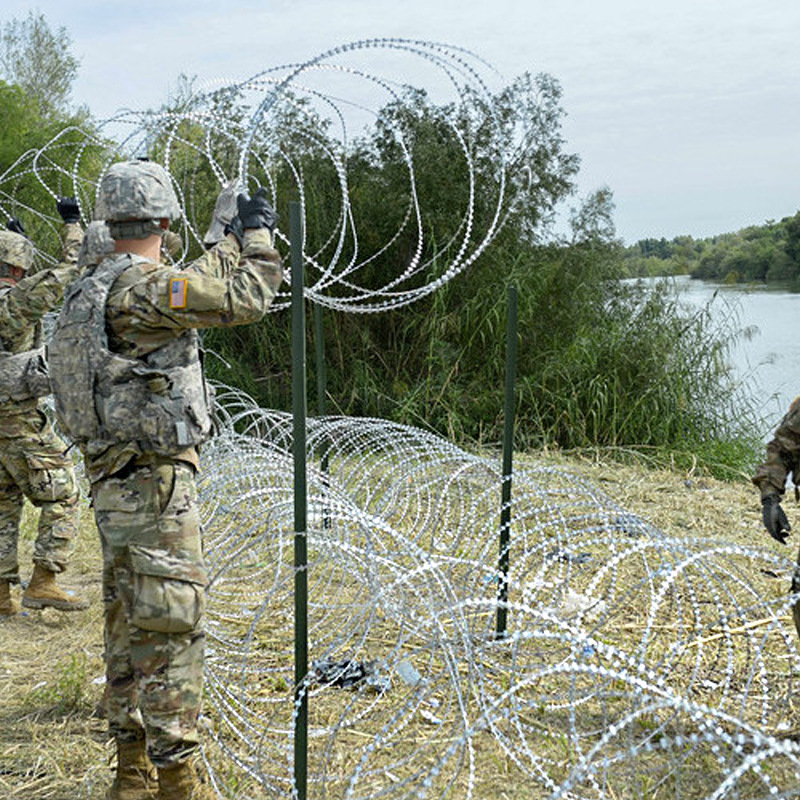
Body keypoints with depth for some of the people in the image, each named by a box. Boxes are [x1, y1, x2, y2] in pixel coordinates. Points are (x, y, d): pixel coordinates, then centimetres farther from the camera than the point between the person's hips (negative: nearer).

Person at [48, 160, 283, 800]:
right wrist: (258, 233, 2)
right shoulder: (140, 286, -16)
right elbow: (245, 299, -14)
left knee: (130, 629, 15)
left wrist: (234, 241, 37)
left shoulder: (90, 293, 13)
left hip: (116, 486, 10)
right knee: (169, 630, -4)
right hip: (155, 486, -10)